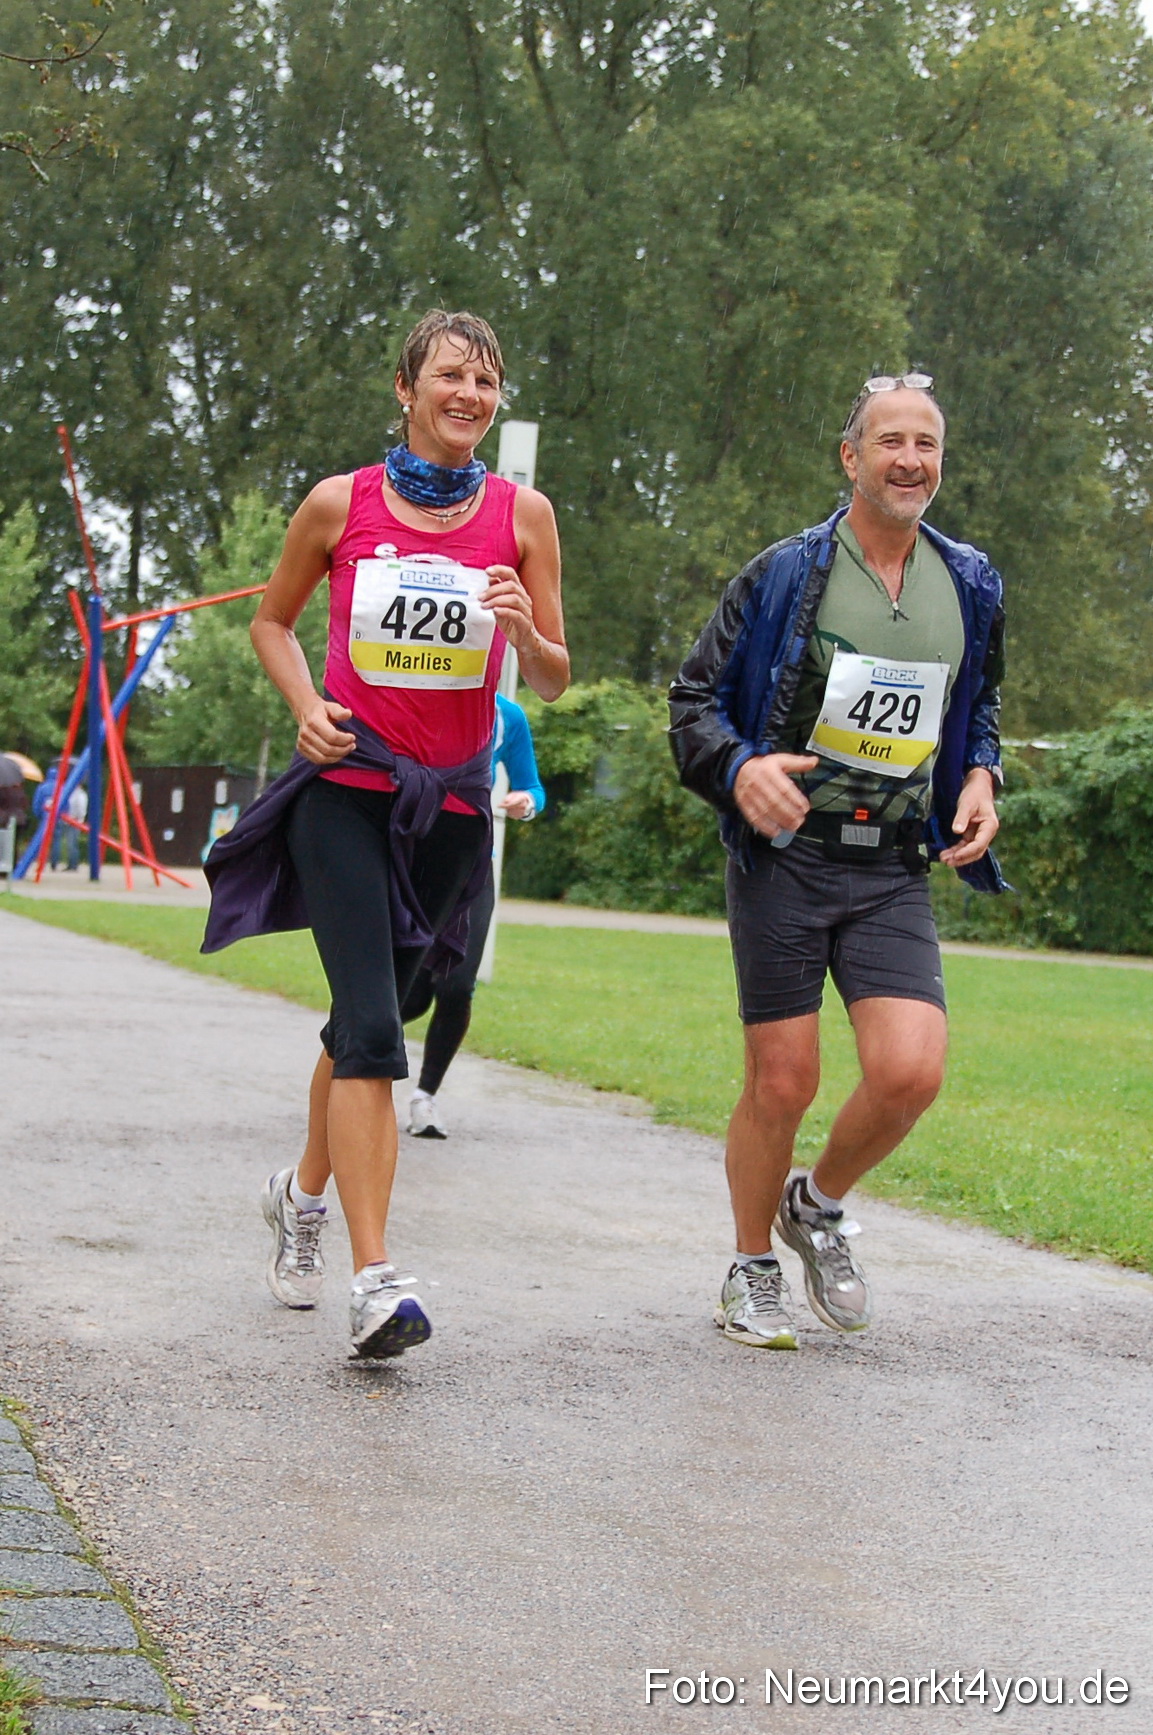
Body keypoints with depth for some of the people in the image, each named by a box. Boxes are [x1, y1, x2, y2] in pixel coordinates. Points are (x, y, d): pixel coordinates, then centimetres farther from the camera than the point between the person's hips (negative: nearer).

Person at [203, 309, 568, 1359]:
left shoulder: (522, 515, 2)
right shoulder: (341, 504, -2)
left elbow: (554, 682, 5)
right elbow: (273, 620, 13)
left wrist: (525, 631, -17)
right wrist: (307, 707, -5)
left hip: (450, 800, 3)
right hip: (346, 787, -3)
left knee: (366, 1021, 14)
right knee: (372, 1028, -15)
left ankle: (305, 1193, 41)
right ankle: (375, 1281, -19)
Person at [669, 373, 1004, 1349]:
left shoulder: (970, 586, 10)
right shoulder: (786, 575, -2)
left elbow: (978, 704, 26)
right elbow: (695, 696, 1)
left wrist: (979, 779, 6)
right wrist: (740, 768, -19)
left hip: (895, 872, 3)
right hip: (785, 857, -3)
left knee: (912, 1072, -13)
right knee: (782, 1084, -2)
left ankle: (818, 1205, 17)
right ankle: (754, 1272, 21)